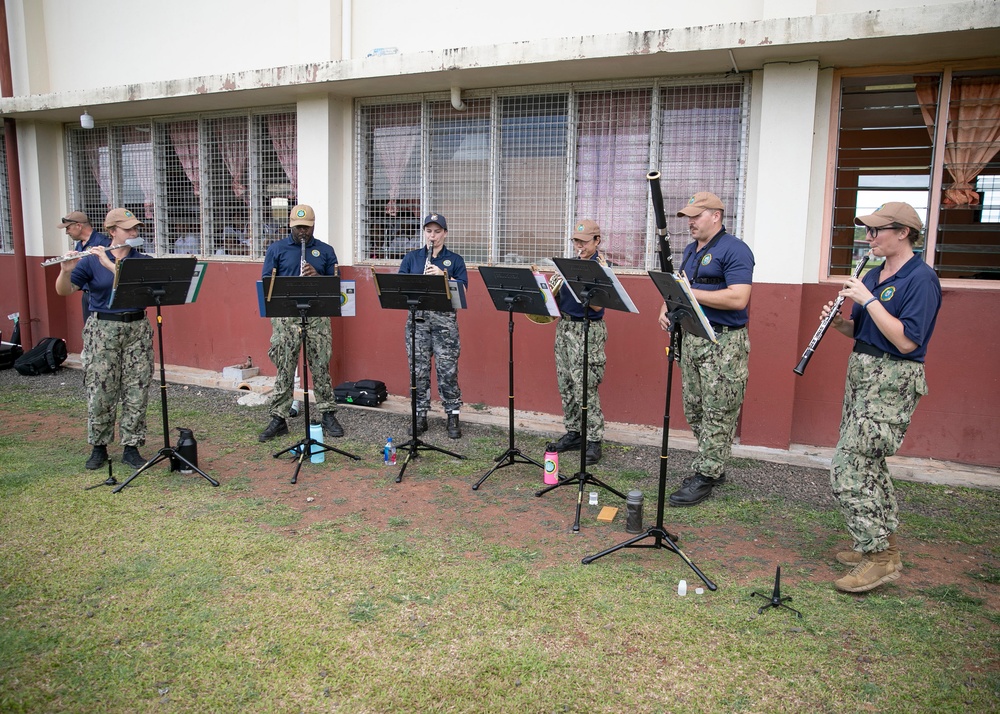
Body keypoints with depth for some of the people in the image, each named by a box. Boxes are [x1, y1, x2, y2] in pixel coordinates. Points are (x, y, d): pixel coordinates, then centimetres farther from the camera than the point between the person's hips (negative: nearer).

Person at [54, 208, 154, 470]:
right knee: (100, 392, 2)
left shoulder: (142, 260, 4)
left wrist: (110, 264, -23)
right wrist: (66, 270, -24)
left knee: (137, 392, 3)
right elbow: (63, 291, -4)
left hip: (137, 329, 2)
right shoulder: (91, 260, 0)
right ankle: (99, 448, 19)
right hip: (103, 330, -1)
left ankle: (131, 447, 14)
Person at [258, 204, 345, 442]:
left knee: (321, 367, 4)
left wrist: (317, 276, -10)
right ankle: (278, 419, 8)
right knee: (284, 369, 1)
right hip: (285, 316, -1)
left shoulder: (325, 250, 12)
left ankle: (328, 415, 14)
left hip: (318, 316, 1)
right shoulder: (277, 249, 10)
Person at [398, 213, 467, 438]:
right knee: (418, 370, 5)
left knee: (448, 371, -3)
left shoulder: (455, 259, 9)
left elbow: (462, 289, -2)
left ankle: (453, 418, 7)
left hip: (445, 319, -2)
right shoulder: (411, 257, 14)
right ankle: (420, 417, 15)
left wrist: (442, 275, -16)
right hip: (417, 318, 2)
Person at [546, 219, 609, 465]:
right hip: (565, 327, 8)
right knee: (566, 386, 12)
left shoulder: (600, 267, -9)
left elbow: (597, 305, -19)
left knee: (585, 388, -8)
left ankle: (594, 441, 0)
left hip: (587, 331, -8)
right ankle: (573, 433, 23)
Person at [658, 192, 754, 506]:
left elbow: (738, 298, -23)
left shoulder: (734, 250, -11)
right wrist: (667, 307, 4)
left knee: (718, 415, -2)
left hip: (725, 342, -9)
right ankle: (713, 466, 26)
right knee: (694, 411, 13)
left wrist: (691, 293, -20)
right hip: (692, 338, 9)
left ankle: (704, 478, 4)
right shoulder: (690, 250, 17)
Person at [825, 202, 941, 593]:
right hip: (862, 373, 9)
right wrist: (839, 322, -3)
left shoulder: (921, 278, -14)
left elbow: (906, 341, -23)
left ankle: (880, 558, -1)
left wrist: (868, 300, -21)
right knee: (868, 462, 17)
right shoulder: (873, 275, 12)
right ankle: (883, 543, 31)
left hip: (893, 383, -9)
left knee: (848, 469, -12)